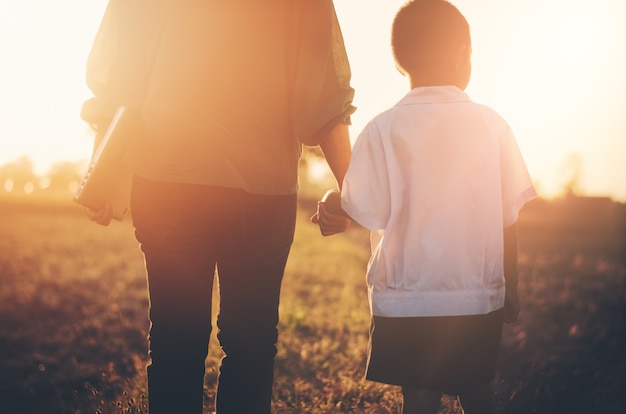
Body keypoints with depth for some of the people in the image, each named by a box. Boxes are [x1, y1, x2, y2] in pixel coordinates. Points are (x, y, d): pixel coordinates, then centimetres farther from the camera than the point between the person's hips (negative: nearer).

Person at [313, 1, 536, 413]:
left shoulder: (384, 129, -8)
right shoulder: (491, 124, -1)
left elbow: (369, 212, -13)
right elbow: (510, 216, 2)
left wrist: (330, 204, 8)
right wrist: (511, 288, 13)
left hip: (408, 301, -2)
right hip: (480, 297, 2)